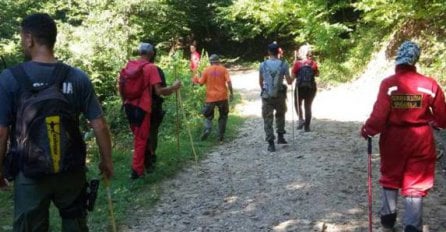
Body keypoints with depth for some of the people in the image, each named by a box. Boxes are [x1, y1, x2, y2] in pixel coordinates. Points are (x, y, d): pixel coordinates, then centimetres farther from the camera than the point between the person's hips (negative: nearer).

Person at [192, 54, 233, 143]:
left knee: (208, 116, 14)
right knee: (223, 116, 14)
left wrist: (196, 80, 24)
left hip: (211, 97, 0)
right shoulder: (223, 69, 0)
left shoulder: (206, 70, 0)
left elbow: (201, 83, 4)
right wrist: (231, 93, -4)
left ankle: (207, 129, -13)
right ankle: (221, 136, 10)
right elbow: (228, 82, -9)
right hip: (222, 97, 0)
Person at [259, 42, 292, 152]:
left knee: (268, 119, 5)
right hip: (280, 95, 1)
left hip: (267, 95, 0)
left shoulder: (263, 65, -4)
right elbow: (289, 81, -2)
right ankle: (280, 136, 25)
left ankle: (271, 143, 1)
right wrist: (292, 79, 22)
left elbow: (260, 82, 8)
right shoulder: (283, 64, -7)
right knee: (280, 115, 25)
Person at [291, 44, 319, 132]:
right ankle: (307, 126, 13)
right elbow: (317, 74, 11)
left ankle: (301, 119, -5)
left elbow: (293, 76, -9)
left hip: (300, 87, -2)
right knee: (308, 106, 13)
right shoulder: (313, 63, -3)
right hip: (311, 87, 2)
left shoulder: (297, 63, -11)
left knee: (297, 104, 18)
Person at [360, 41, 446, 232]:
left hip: (394, 139, 1)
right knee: (415, 184, 9)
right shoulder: (429, 84, -10)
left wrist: (367, 130, 3)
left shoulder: (388, 83, -14)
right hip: (420, 140, 0)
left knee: (390, 178, 20)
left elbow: (379, 116, -15)